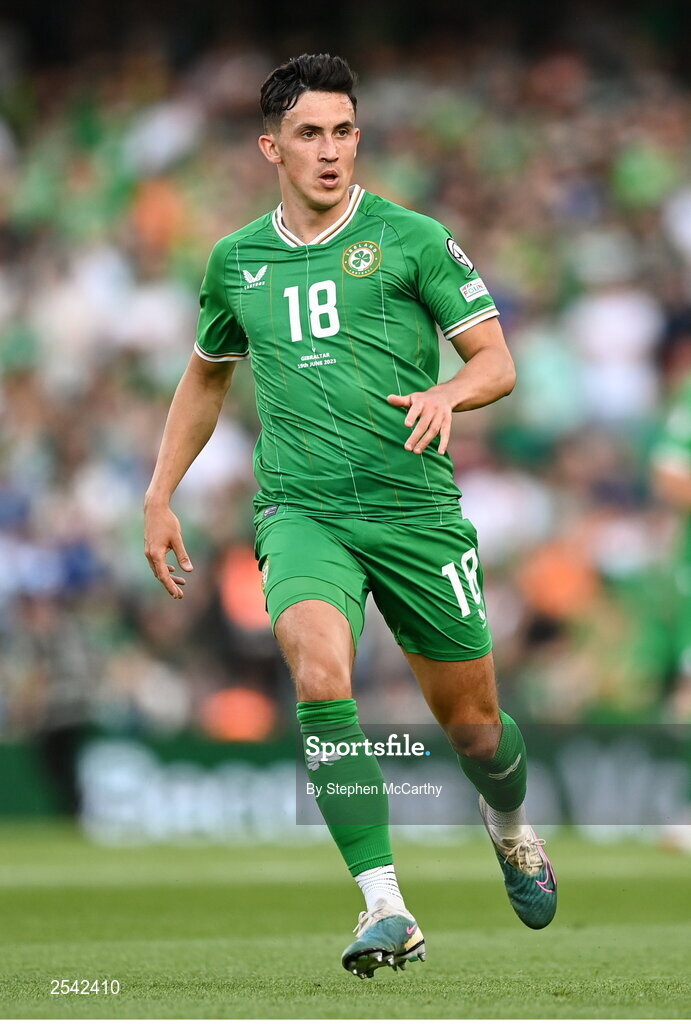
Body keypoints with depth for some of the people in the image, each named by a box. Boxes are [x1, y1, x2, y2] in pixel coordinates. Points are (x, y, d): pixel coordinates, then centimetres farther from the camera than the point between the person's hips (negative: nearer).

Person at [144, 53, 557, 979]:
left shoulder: (410, 239, 1)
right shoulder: (236, 261, 11)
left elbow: (497, 360, 0)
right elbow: (207, 374, 29)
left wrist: (449, 392, -22)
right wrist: (161, 495, 24)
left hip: (416, 509, -1)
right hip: (299, 512, 1)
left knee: (471, 721, 9)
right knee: (320, 670, -28)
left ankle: (510, 830, 46)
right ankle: (386, 910, -28)